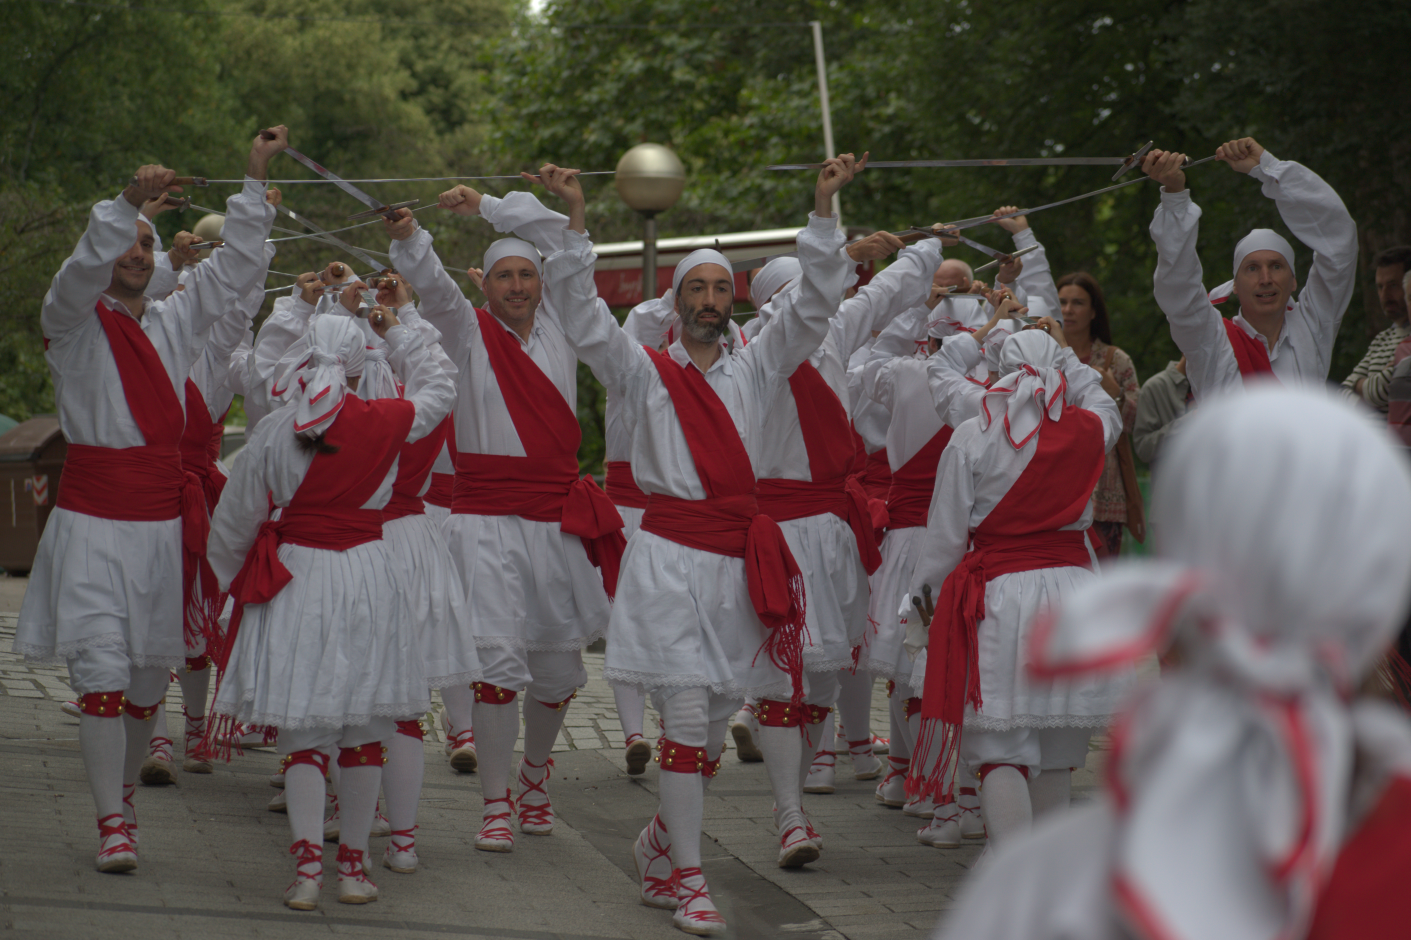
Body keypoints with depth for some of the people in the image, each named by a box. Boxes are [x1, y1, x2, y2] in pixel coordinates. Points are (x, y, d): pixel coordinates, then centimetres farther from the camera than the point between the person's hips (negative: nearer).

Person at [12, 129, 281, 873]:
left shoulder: (171, 324, 13)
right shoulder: (74, 323, -1)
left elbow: (234, 268, 13)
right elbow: (81, 272, -22)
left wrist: (255, 180, 8)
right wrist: (129, 201, -35)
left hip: (163, 518, 5)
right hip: (95, 520, -5)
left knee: (150, 673, 10)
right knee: (101, 671, -10)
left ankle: (123, 788, 30)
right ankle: (112, 825, -7)